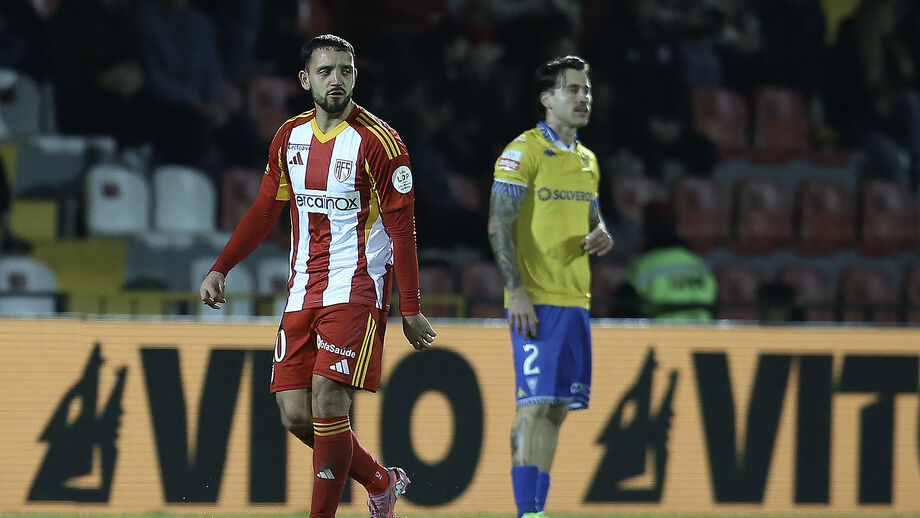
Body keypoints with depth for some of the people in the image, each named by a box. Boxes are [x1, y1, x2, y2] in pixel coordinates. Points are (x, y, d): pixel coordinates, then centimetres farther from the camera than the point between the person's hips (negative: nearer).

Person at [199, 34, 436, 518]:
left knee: (327, 405, -15)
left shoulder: (378, 142, -8)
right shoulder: (290, 137, 9)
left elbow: (402, 228, -7)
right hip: (303, 291, 6)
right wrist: (220, 270, 9)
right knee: (296, 414, 2)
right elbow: (264, 211, 18)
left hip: (356, 291, -6)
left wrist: (410, 311, -8)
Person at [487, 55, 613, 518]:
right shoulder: (523, 152, -7)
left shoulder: (587, 161, 17)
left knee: (556, 408, 7)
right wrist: (515, 290, -18)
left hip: (576, 299, 8)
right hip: (536, 301, -8)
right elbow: (499, 226, -11)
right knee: (535, 405, -12)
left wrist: (601, 238, 3)